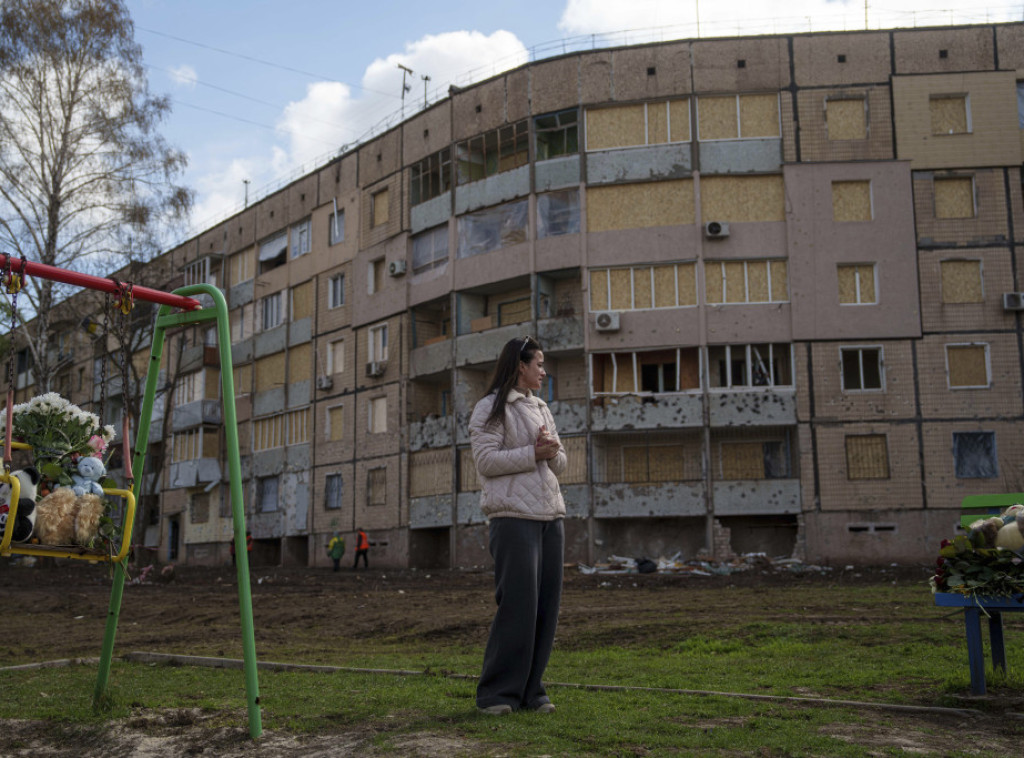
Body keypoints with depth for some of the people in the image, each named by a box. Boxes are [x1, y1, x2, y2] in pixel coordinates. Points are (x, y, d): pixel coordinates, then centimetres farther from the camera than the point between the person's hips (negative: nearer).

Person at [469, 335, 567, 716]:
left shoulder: (540, 408, 22)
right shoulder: (491, 408, -2)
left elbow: (560, 463, 20)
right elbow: (486, 460, -12)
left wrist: (551, 451, -2)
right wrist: (533, 453, -14)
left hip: (550, 515, 8)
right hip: (513, 516, -8)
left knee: (546, 605, 5)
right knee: (517, 603, -11)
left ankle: (530, 690, 13)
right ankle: (496, 693, -1)